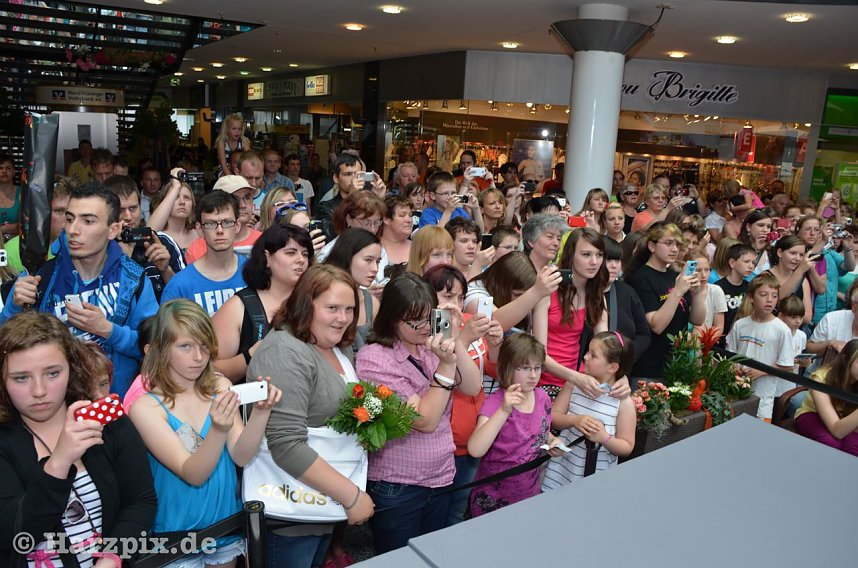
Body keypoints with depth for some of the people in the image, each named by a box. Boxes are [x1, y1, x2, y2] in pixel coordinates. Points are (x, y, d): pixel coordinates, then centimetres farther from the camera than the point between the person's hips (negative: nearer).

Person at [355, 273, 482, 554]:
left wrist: (456, 342, -14)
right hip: (395, 488, -6)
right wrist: (446, 365, -26)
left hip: (441, 478, 6)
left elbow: (473, 387, -4)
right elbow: (425, 420, -22)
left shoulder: (431, 346, 1)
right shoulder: (374, 358, -19)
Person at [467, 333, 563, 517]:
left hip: (530, 495, 5)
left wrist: (552, 441, -5)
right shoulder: (494, 403, -19)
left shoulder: (542, 398, -3)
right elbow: (475, 450, -34)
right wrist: (504, 410, -39)